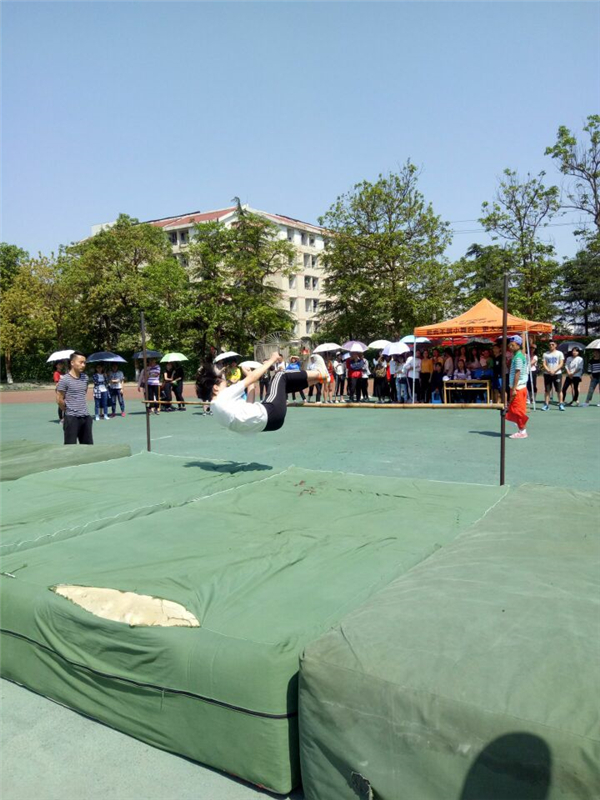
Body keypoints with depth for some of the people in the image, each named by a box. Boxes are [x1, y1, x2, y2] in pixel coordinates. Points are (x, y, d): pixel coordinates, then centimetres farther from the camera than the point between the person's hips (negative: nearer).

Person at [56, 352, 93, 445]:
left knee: (88, 445, 12)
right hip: (71, 418, -6)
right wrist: (69, 410, 4)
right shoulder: (64, 380, -11)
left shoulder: (85, 378, 7)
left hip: (86, 417, 6)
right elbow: (59, 400, -8)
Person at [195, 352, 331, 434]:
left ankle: (318, 377, 28)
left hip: (265, 421, 9)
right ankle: (320, 374, 20)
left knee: (281, 384, 22)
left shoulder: (216, 406, 12)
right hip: (269, 415, -9)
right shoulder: (223, 397, -15)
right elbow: (252, 377, -10)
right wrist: (271, 360, 0)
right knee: (281, 376, 6)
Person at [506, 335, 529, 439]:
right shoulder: (519, 356, 15)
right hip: (519, 387, 10)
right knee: (515, 410, 13)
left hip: (518, 388, -10)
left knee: (518, 410, -4)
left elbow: (517, 374, -19)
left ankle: (523, 431, 1)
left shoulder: (518, 357, -14)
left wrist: (514, 388, -21)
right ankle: (521, 430, 18)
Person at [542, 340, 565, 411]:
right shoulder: (545, 354, 9)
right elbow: (544, 364, 3)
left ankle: (561, 404, 2)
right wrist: (549, 371, -14)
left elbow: (561, 364, -3)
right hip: (547, 374, 2)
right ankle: (546, 404, 5)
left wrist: (554, 371, -15)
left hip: (557, 374, -2)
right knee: (547, 390, 2)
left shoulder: (559, 353, 4)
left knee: (558, 390, -1)